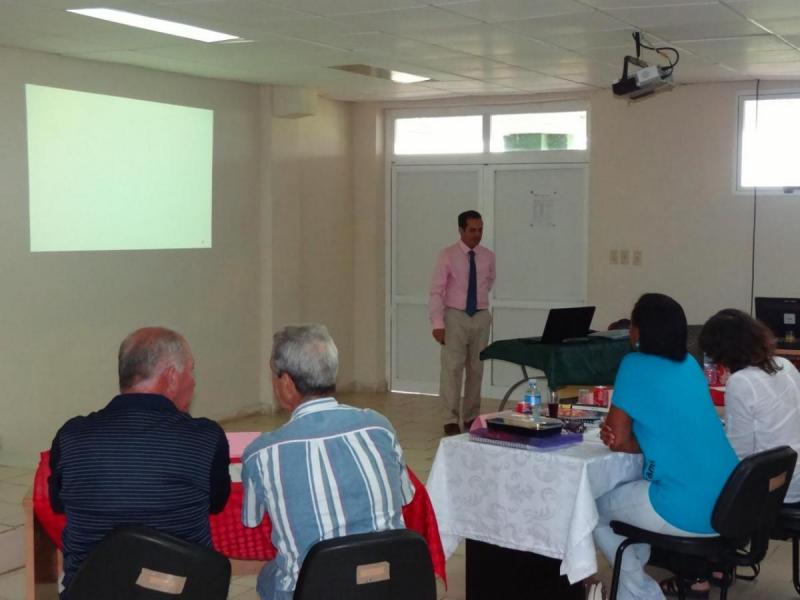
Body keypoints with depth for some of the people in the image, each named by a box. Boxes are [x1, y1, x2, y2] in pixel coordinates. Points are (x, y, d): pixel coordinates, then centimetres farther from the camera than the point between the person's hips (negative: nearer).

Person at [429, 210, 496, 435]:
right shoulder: (448, 256, -8)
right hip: (455, 316, -4)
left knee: (476, 369, 8)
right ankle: (451, 420, -2)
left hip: (481, 317, 4)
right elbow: (436, 291, -11)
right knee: (452, 368, -6)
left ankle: (471, 417, 18)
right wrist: (438, 324, -17)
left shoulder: (488, 256, 4)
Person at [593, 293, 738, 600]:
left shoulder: (635, 365, -8)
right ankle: (635, 574, 35)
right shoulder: (690, 365, 13)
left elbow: (618, 440, -7)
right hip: (728, 504, 8)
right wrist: (627, 440, 5)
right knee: (629, 491, 31)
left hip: (690, 511, -8)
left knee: (594, 510, 17)